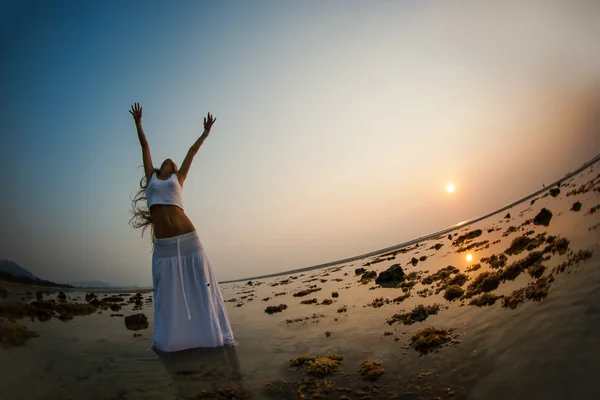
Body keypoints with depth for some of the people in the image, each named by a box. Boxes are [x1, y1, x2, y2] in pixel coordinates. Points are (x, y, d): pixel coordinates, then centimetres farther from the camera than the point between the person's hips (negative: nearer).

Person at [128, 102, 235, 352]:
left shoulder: (178, 179, 16)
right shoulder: (151, 177, 19)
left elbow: (192, 152, 26)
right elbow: (145, 145, 27)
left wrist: (206, 132, 36)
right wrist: (138, 122, 36)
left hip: (187, 238, -1)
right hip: (163, 245, 1)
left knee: (200, 287, 3)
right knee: (167, 293, 5)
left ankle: (214, 335, 10)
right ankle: (166, 339, 17)